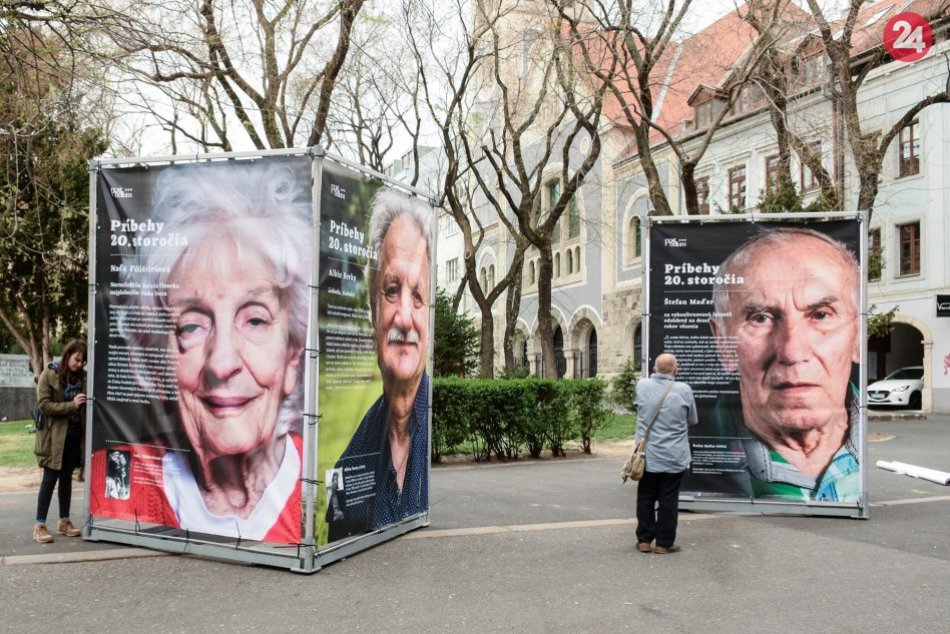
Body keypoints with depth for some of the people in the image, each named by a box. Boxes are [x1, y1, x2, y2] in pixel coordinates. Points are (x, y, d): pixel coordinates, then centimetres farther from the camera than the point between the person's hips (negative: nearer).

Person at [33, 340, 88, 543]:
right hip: (54, 435, -4)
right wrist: (71, 405, -22)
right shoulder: (49, 375, -6)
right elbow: (44, 405, -13)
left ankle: (64, 521, 20)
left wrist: (84, 403, -6)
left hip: (75, 435, 4)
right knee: (50, 478, -3)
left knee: (67, 478, 12)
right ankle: (40, 526, 4)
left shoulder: (82, 376, 6)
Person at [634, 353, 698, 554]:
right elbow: (693, 420, 2)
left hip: (648, 456, 2)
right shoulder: (684, 390, -11)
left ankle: (644, 540, 19)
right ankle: (664, 543, 13)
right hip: (675, 459, -2)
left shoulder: (642, 385, -6)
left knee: (645, 498, 13)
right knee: (668, 500, 7)